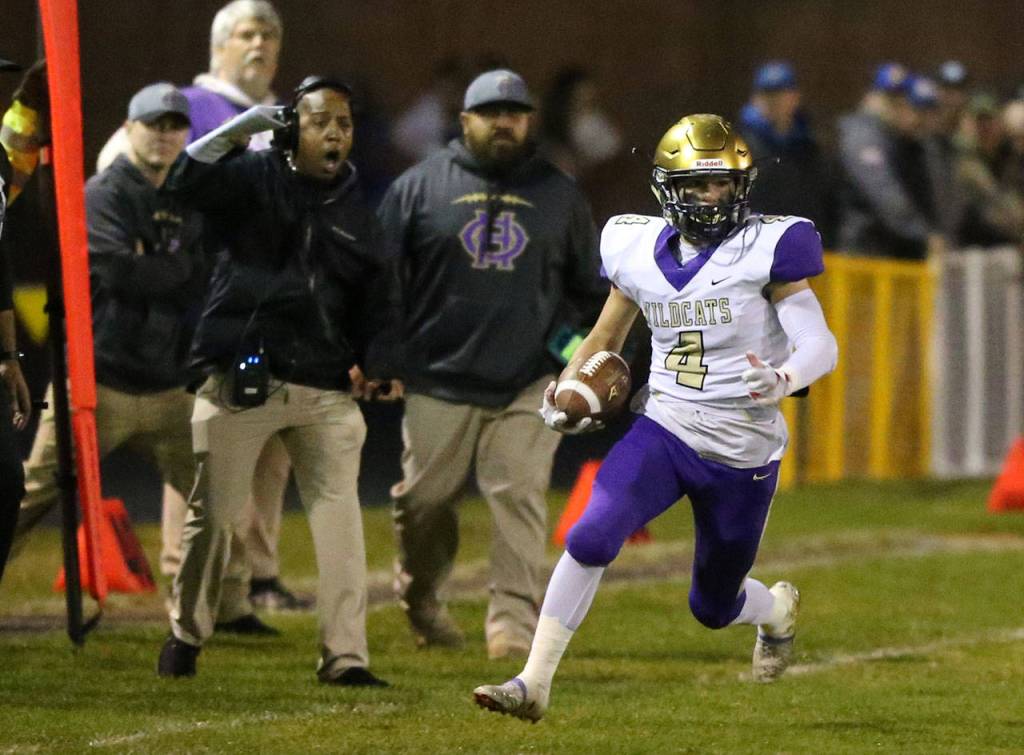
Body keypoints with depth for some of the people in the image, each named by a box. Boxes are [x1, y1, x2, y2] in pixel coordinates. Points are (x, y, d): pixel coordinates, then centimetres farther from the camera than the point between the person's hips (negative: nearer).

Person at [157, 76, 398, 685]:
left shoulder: (357, 211, 12)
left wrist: (372, 362, 4)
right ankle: (187, 636, 20)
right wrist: (234, 133, -30)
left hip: (326, 389, 3)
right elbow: (190, 184, -18)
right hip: (241, 380, -3)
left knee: (339, 514, -6)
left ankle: (345, 654, -4)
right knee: (213, 513, 1)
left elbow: (369, 299, 18)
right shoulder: (254, 177, 0)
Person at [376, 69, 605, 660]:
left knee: (520, 499, -8)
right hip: (438, 381, -1)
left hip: (528, 385, 1)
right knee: (425, 500, 5)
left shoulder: (559, 193, 10)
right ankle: (422, 602, 28)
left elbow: (590, 285, 18)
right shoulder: (421, 187, 4)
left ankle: (515, 621, -5)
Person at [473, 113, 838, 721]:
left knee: (714, 607, 13)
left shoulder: (766, 249, -11)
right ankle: (534, 683, -18)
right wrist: (566, 393, -3)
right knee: (591, 538, -24)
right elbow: (606, 338, 16)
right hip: (664, 434, 2)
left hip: (743, 452, -2)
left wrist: (783, 380, -39)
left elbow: (822, 346, -17)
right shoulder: (641, 253, 1)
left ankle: (778, 609, 51)